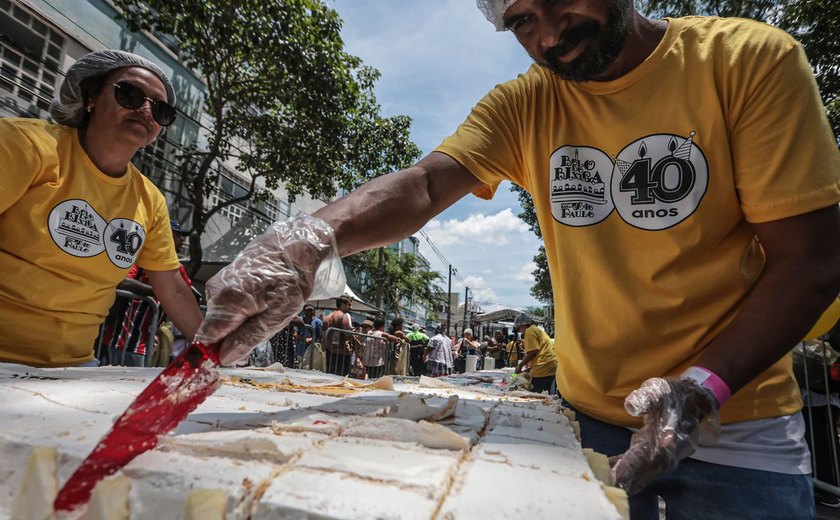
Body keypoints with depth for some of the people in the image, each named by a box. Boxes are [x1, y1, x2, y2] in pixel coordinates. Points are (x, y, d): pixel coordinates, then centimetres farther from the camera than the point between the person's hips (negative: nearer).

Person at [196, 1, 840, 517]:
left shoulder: (751, 60, -9)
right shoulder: (523, 106, -2)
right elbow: (425, 183, -18)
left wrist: (701, 389, -25)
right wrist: (310, 238, -36)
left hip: (734, 426, -1)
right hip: (588, 421, 3)